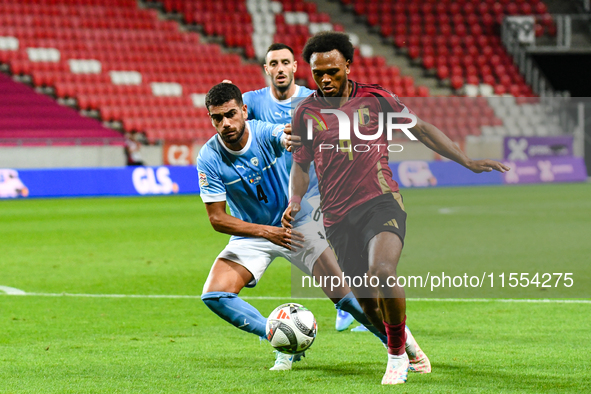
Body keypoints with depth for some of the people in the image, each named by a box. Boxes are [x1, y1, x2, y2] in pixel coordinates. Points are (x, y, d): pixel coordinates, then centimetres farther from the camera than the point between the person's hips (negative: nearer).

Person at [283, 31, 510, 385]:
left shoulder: (374, 98, 3)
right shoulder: (306, 112, 7)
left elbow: (422, 130, 11)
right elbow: (301, 165, 17)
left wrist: (468, 162, 7)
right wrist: (295, 202, -1)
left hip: (380, 201, -3)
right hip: (338, 217, 3)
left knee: (382, 272, -29)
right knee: (368, 303, 3)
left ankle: (397, 355, -9)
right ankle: (404, 343, 33)